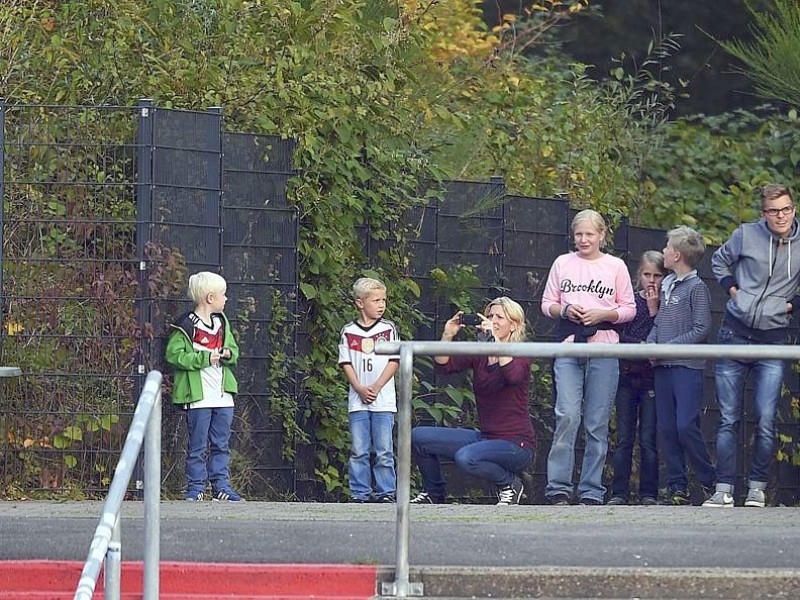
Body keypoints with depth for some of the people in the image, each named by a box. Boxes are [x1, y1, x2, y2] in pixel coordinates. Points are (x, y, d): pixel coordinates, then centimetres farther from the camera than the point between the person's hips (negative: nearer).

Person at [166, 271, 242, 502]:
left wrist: (228, 354, -3)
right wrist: (204, 358, -18)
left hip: (223, 395, 6)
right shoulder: (186, 326, -8)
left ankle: (220, 485, 14)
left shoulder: (221, 322, 14)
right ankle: (195, 487, 4)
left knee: (221, 444, 9)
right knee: (198, 445, -2)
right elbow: (174, 355, -12)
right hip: (198, 396, -6)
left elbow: (234, 350, 21)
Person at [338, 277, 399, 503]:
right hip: (357, 400, 1)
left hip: (383, 400, -1)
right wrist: (360, 388, -9)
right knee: (358, 451, 1)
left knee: (384, 450, -2)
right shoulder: (348, 332, 6)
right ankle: (359, 493, 5)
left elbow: (394, 361, 1)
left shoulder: (388, 329, 4)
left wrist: (376, 387, -9)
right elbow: (346, 363, 4)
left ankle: (386, 492, 3)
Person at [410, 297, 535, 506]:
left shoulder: (520, 356, -8)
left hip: (516, 443, -7)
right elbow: (442, 366, -3)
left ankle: (509, 484, -7)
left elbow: (513, 375, -32)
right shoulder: (479, 355, 8)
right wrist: (447, 336, -17)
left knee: (466, 458, -35)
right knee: (418, 437, -3)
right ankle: (433, 493, 15)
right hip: (485, 437, 7)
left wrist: (496, 339, -34)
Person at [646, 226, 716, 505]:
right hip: (663, 367, 7)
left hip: (687, 366, -7)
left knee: (686, 426, -13)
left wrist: (667, 347, -14)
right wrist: (650, 344, 1)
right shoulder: (666, 285, 15)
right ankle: (678, 486, 7)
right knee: (666, 429, 4)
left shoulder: (696, 287, -7)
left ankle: (709, 481, 0)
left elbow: (701, 329, -12)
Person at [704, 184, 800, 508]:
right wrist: (733, 290, 5)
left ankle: (757, 489, 3)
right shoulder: (746, 235, -1)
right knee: (727, 420, 2)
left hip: (773, 341, -1)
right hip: (734, 334, 1)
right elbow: (719, 261, 18)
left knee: (765, 422, -7)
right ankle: (724, 490, 5)